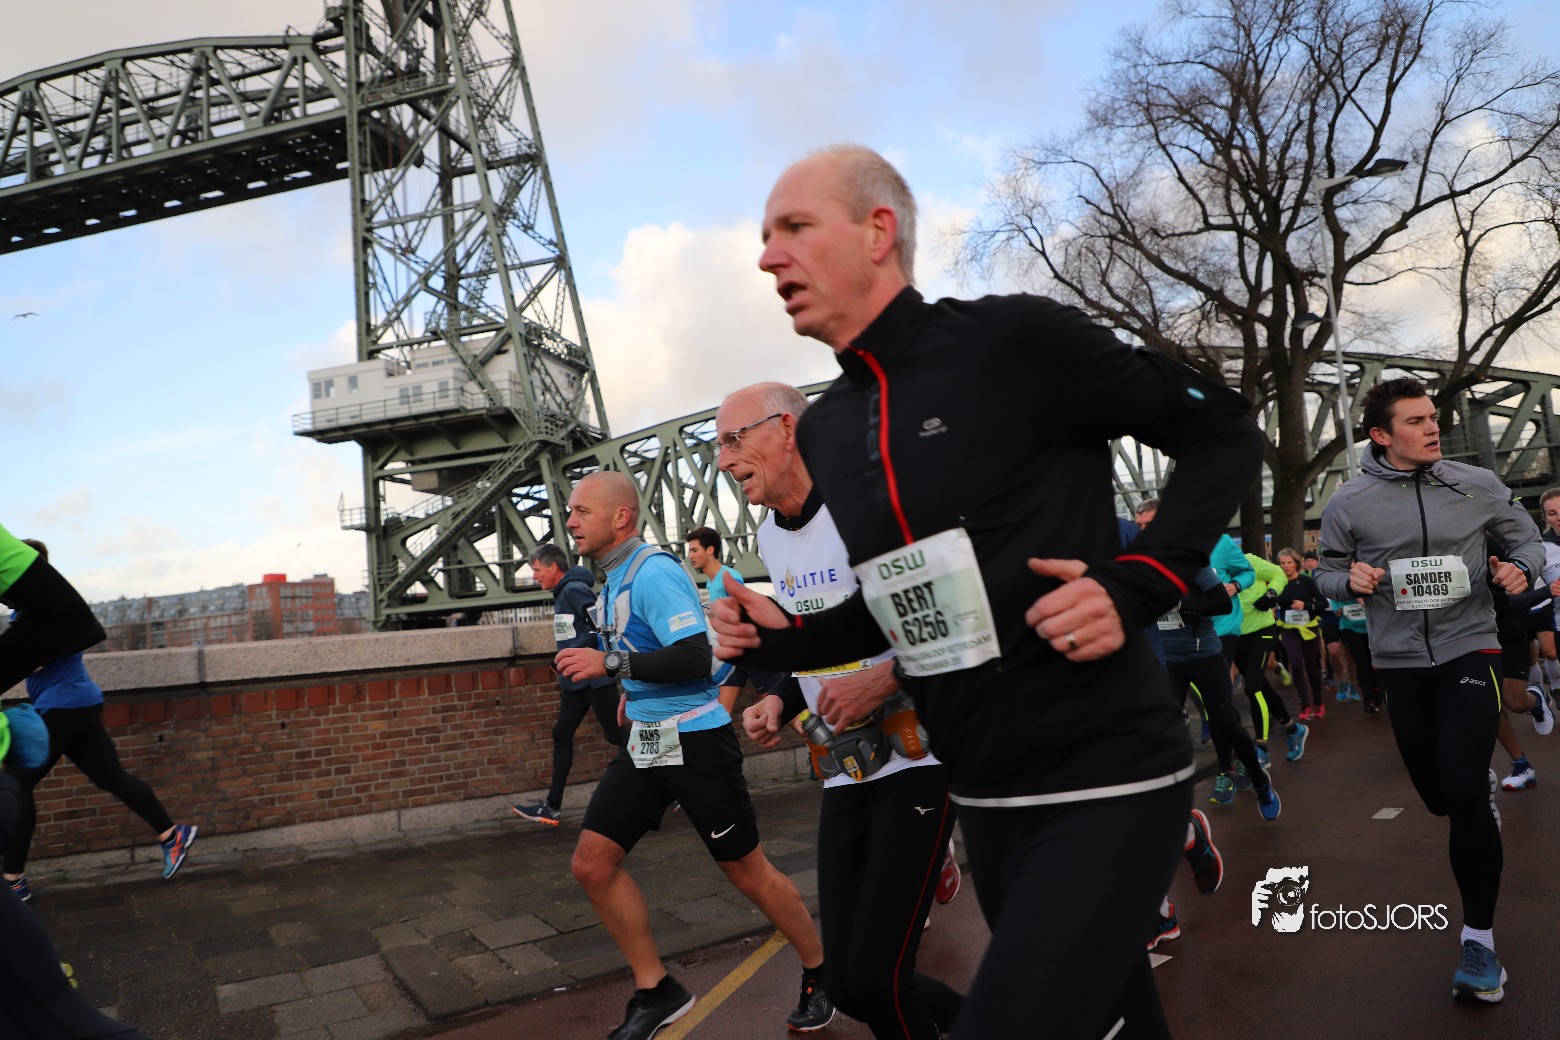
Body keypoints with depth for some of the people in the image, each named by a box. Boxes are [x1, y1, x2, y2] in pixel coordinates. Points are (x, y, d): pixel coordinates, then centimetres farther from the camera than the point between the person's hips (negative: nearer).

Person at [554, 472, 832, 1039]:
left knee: (747, 870, 3)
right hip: (644, 741, 9)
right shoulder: (616, 578, 11)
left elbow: (696, 658, -26)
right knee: (592, 863, 2)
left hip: (693, 740, -9)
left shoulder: (653, 571, -18)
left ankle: (820, 974, 26)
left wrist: (612, 664, -27)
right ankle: (656, 992, 17)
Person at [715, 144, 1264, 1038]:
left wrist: (1135, 584, -18)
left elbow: (1225, 434, -5)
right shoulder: (822, 433, 6)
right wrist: (786, 640, 0)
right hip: (985, 802, 7)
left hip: (1106, 785, -6)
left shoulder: (1013, 338, -14)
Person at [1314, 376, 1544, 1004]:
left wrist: (1523, 568, -10)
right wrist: (1351, 581, -16)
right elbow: (1327, 573, 6)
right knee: (1438, 797, 13)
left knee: (1463, 792, -17)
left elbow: (1524, 537, 12)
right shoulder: (1349, 503, -4)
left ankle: (1479, 938, -1)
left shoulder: (1477, 485, -3)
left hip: (1468, 650, -1)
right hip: (1399, 661, 2)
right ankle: (1482, 780, 53)